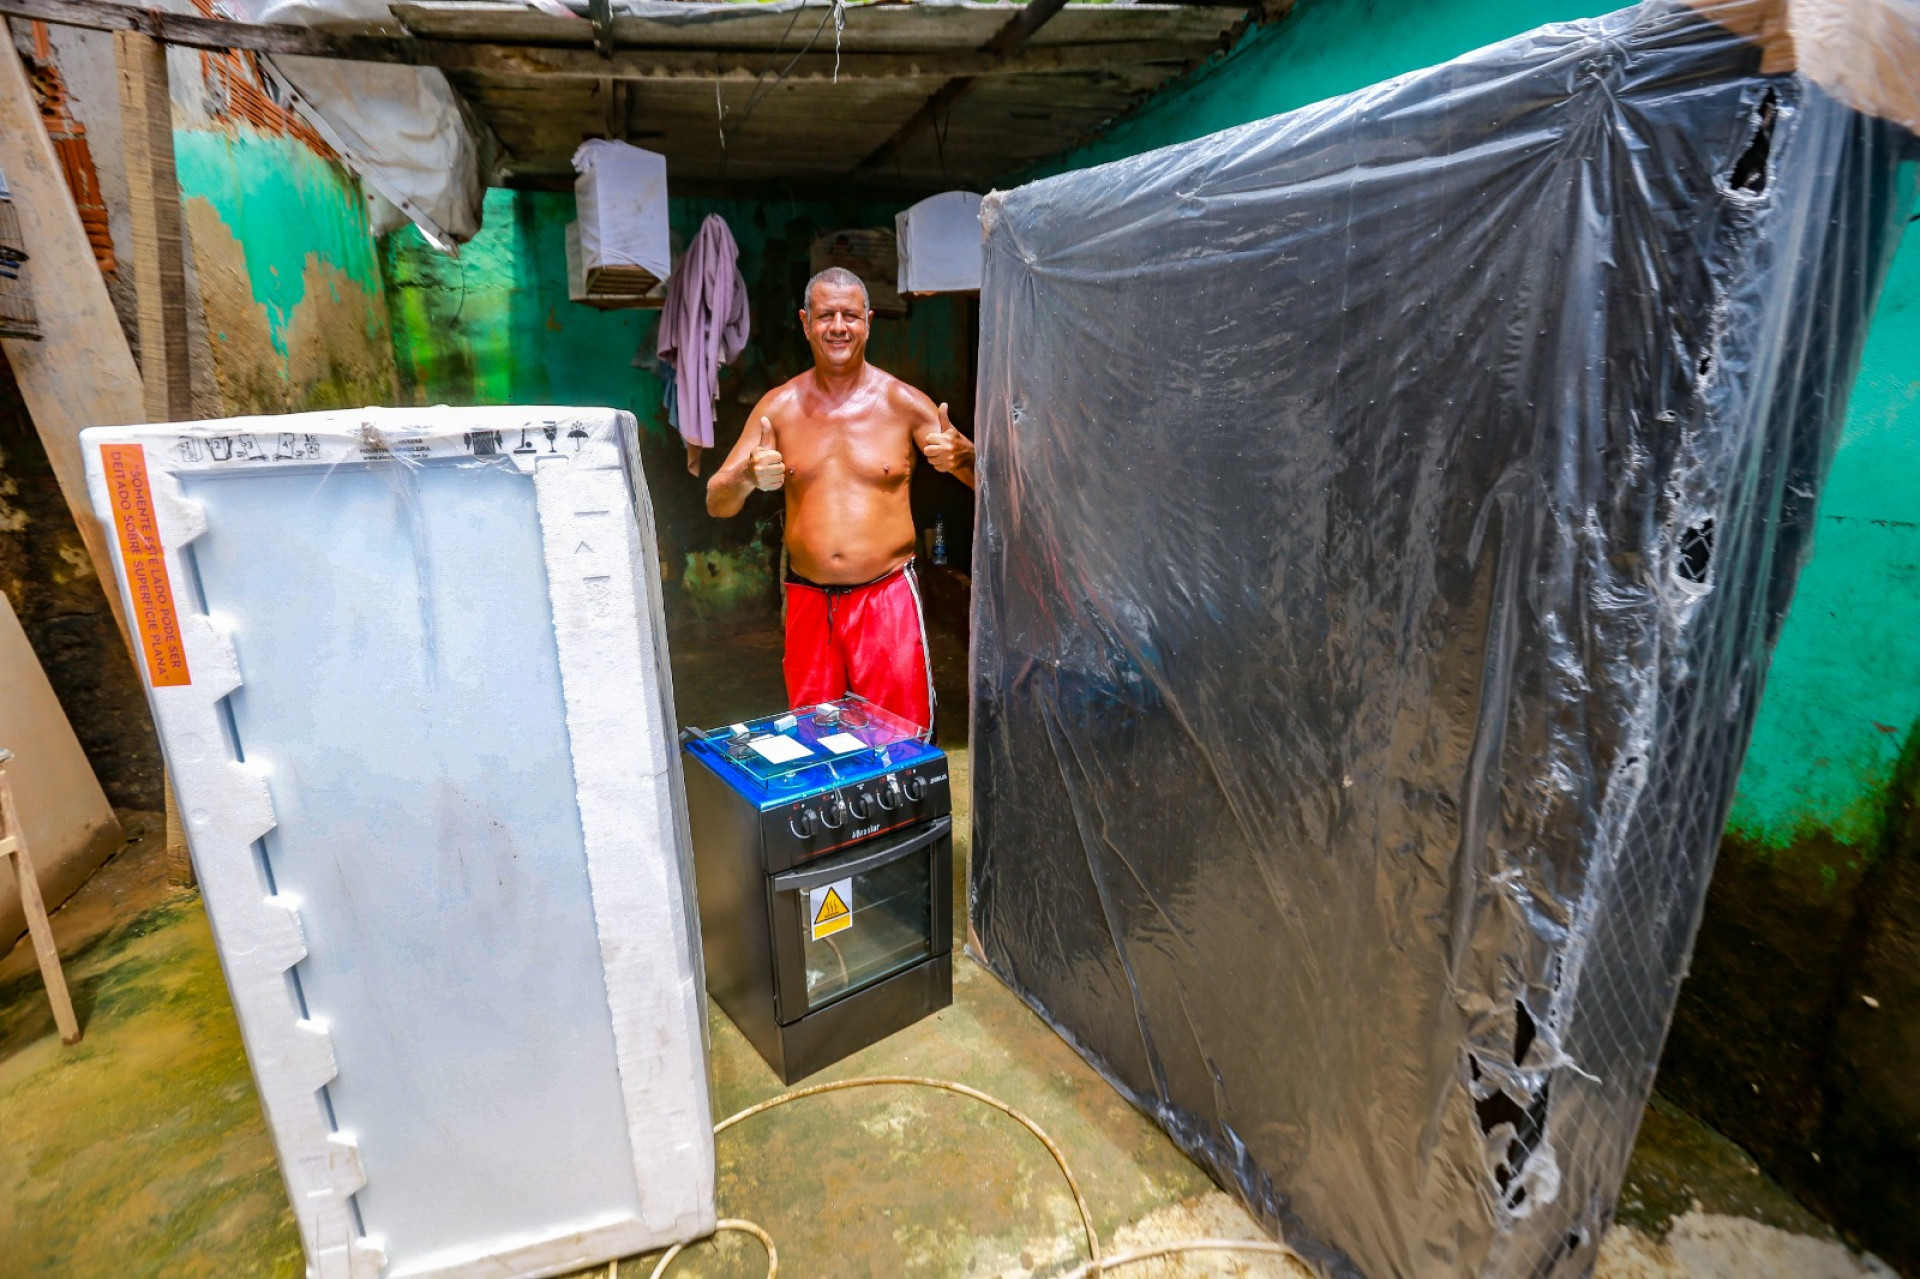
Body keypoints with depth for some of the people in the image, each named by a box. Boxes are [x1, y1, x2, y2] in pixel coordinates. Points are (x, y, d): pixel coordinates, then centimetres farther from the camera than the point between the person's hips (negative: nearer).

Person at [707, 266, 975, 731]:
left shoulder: (902, 402, 0)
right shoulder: (778, 406, 5)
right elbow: (715, 503, 4)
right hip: (808, 600, 2)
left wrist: (961, 457, -25)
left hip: (886, 596, -2)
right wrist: (748, 478, -19)